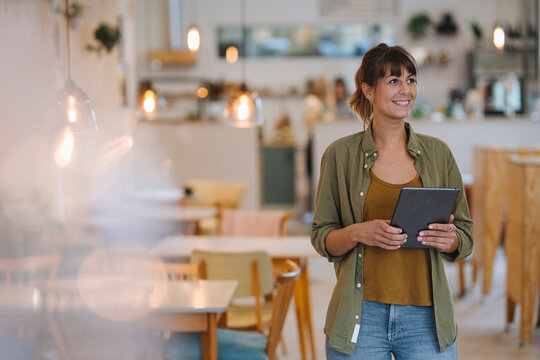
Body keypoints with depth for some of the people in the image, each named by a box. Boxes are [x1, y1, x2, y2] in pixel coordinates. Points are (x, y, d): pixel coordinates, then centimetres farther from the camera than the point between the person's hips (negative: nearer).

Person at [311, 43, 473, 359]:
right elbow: (322, 238, 4)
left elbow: (465, 237, 11)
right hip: (361, 317, -1)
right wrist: (358, 232, -16)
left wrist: (448, 240, -11)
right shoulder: (341, 155, 2)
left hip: (426, 317, 2)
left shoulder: (438, 153, 7)